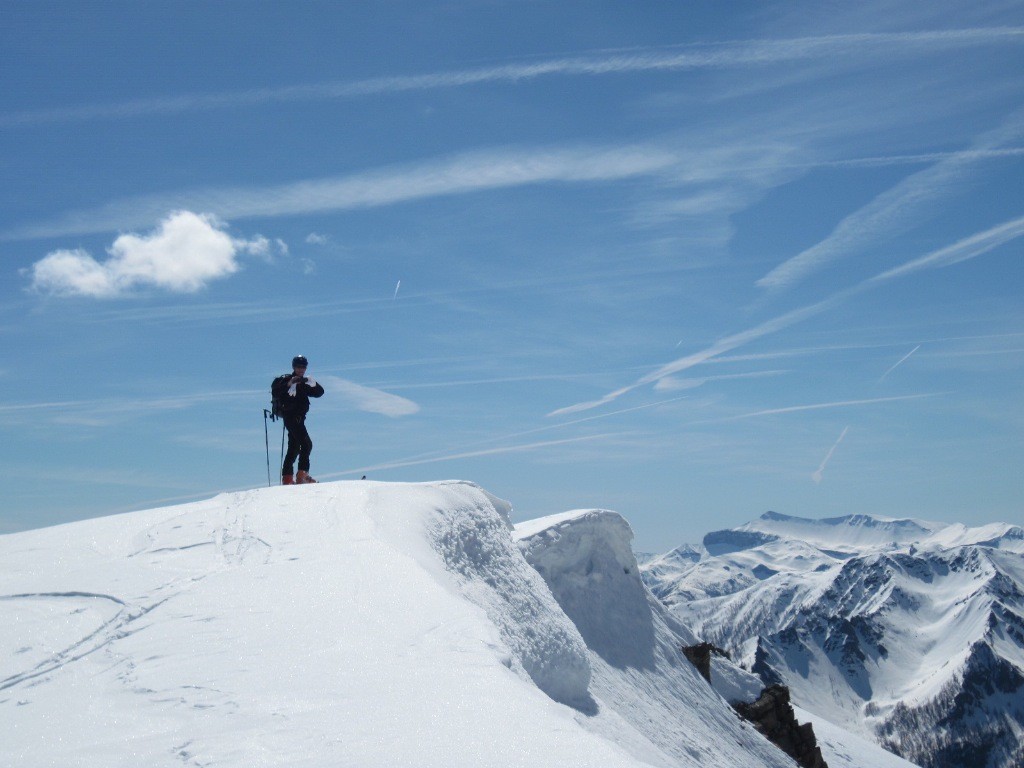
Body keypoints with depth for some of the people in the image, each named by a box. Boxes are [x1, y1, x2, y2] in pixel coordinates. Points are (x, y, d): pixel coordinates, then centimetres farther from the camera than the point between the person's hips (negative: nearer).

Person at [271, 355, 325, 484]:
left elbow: (319, 392, 7)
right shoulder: (286, 380, -2)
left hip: (299, 419, 8)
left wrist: (313, 384, -12)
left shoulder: (303, 383, 18)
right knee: (306, 444, -19)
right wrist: (289, 384, -27)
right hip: (290, 417, -8)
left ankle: (287, 478, 19)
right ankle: (302, 475, -22)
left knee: (294, 447, 12)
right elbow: (276, 393, -17)